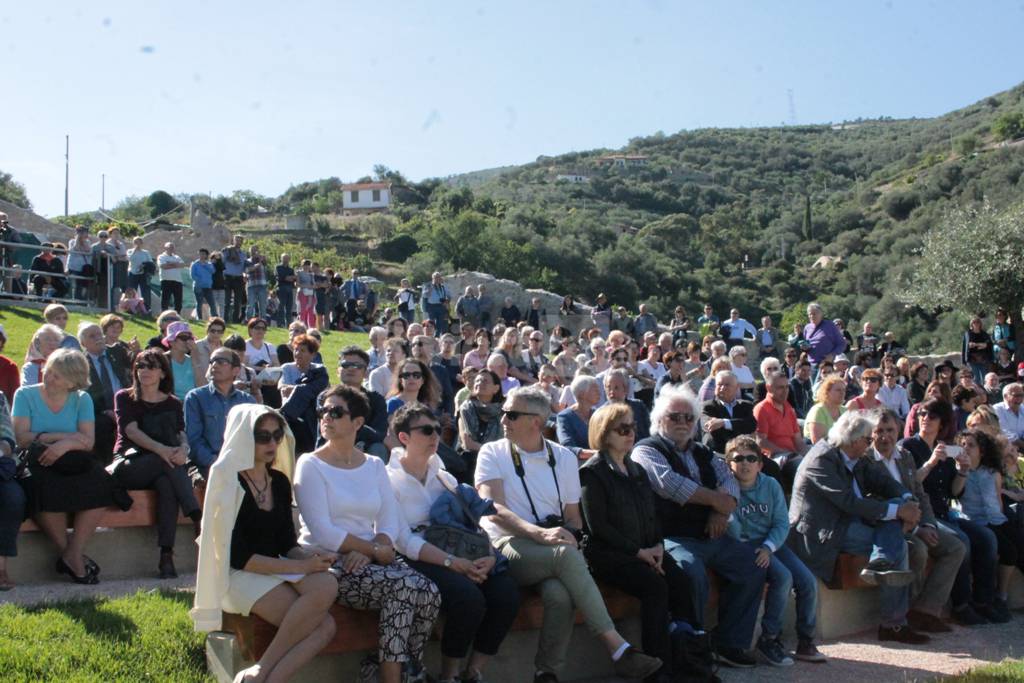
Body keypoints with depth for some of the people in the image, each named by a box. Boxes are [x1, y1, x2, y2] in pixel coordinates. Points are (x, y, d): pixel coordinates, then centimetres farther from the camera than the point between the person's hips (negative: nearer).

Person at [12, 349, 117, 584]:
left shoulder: (81, 399, 11)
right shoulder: (25, 395, 6)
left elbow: (89, 441, -3)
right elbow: (21, 438, -7)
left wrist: (66, 444, -24)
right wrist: (63, 436, -9)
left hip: (73, 464, 2)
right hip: (37, 463, -2)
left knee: (98, 482, -29)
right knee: (49, 487, -35)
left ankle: (73, 554, -19)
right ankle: (67, 552, -15)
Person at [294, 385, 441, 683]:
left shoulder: (374, 465, 14)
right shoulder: (311, 465, -1)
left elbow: (390, 523, 5)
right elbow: (321, 530, -12)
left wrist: (367, 552, -15)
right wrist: (374, 549, -16)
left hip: (370, 556, 5)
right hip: (327, 562, -5)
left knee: (429, 592, -21)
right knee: (403, 586, -27)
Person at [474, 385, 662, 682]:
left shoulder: (564, 457, 15)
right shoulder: (492, 453, 6)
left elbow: (572, 516, 16)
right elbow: (493, 510, -9)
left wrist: (575, 540, -9)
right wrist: (541, 533, -25)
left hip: (554, 550, 3)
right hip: (507, 544, -2)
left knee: (560, 593, -35)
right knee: (567, 555, -34)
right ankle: (617, 648, -32)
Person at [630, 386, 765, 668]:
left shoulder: (702, 452, 23)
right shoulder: (647, 450, -1)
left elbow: (729, 480, 14)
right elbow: (670, 482, -18)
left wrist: (722, 511, -8)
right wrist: (716, 499, -11)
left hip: (711, 536, 8)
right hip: (672, 537, -8)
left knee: (753, 564, -3)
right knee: (693, 571, -33)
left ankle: (729, 643, 5)